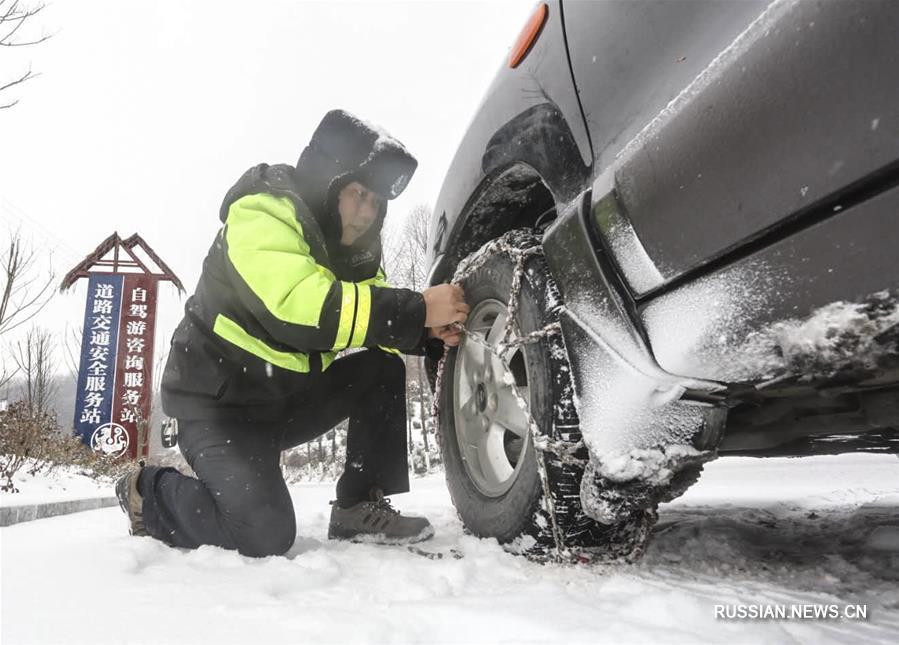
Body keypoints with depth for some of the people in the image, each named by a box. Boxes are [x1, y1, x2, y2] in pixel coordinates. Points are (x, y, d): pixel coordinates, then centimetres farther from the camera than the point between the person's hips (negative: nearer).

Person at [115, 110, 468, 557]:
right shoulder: (260, 217, -22)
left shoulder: (350, 244, 5)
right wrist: (417, 310, -37)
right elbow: (301, 310, -37)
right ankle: (148, 492, 5)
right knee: (265, 534, -21)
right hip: (220, 402, -8)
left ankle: (360, 507, -2)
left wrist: (427, 333, -20)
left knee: (381, 370, -8)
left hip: (287, 398, 8)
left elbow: (366, 315, 2)